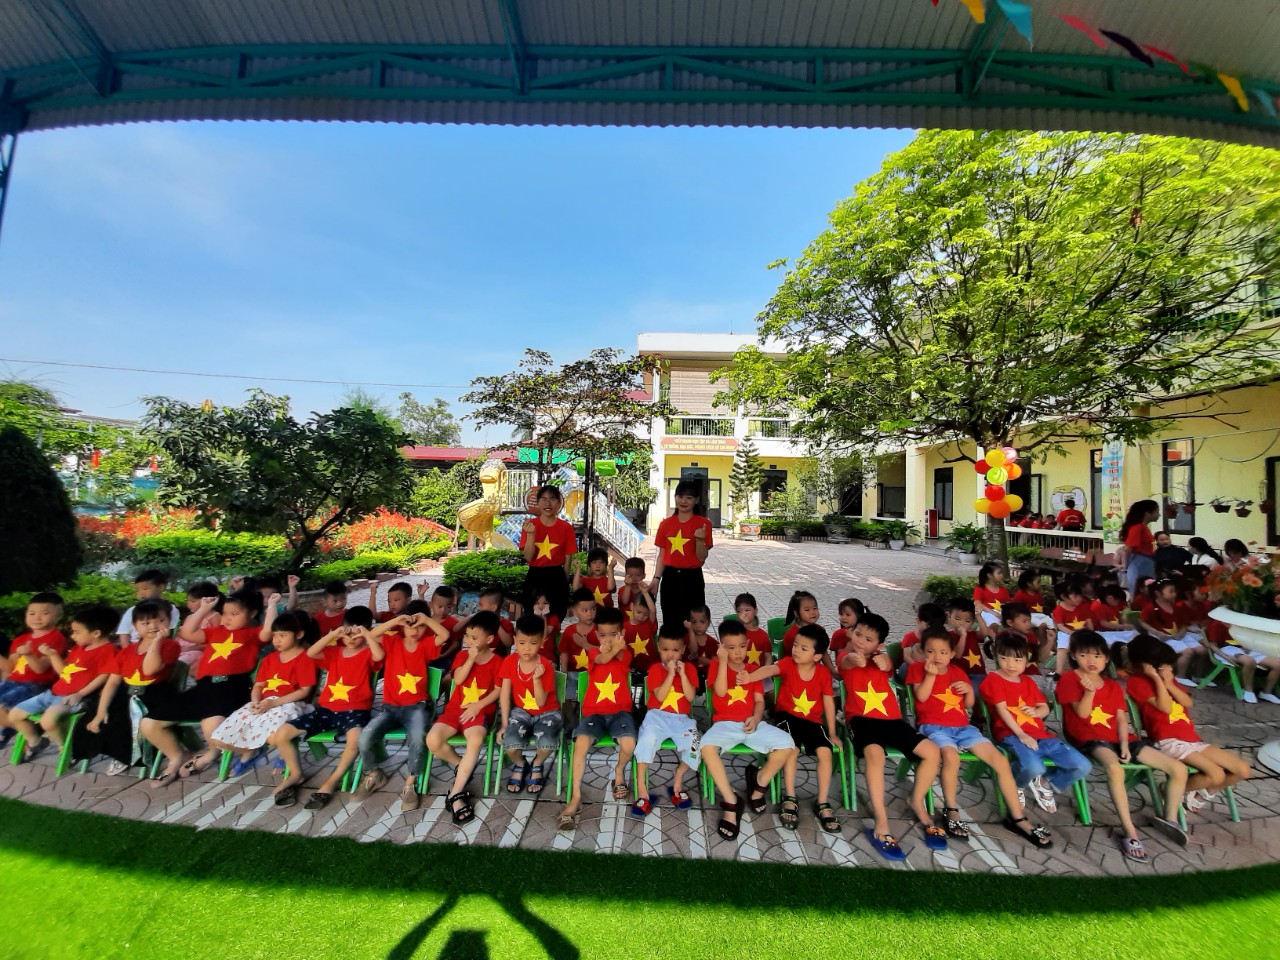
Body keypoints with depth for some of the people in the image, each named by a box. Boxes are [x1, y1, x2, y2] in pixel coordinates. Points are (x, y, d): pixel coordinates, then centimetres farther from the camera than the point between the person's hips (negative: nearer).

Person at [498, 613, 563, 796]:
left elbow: (541, 703, -19)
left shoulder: (546, 666, -20)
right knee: (510, 743, -28)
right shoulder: (509, 662, -11)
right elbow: (505, 694, -3)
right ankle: (520, 765, 10)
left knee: (546, 742, -32)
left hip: (547, 712, -2)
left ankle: (537, 765, 7)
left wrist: (536, 679, -34)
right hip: (521, 711, 2)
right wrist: (504, 724, -6)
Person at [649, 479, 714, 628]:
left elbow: (701, 558, -6)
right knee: (670, 622, 11)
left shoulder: (703, 524, -6)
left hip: (692, 578, -3)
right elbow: (662, 555, 9)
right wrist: (656, 578, 0)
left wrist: (700, 539, -23)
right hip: (669, 578, 3)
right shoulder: (666, 524, 5)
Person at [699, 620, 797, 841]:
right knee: (707, 746, -34)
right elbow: (720, 692, -16)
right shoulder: (717, 666, 1)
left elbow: (759, 700, 8)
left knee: (787, 744, -20)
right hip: (725, 723, -3)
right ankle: (731, 802, -17)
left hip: (751, 723, 3)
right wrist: (723, 661, -20)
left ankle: (759, 783, 6)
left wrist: (756, 718, -13)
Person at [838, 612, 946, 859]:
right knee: (875, 753, -34)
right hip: (861, 718, -5)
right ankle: (881, 823, -26)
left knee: (932, 751, -9)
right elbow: (847, 662, -29)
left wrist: (884, 663, -35)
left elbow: (888, 667, -15)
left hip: (891, 719, 5)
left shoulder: (881, 658, 11)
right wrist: (854, 658, -50)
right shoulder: (847, 658, -2)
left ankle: (917, 803, 16)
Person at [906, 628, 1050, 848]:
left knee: (1001, 761, -9)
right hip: (934, 727, -6)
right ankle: (951, 811, -15)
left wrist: (969, 690, -3)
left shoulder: (957, 671, 15)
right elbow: (921, 696, -12)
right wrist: (931, 674, -21)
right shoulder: (917, 668, 1)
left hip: (963, 727, 6)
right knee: (951, 755, -36)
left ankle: (1017, 818, 7)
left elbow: (969, 704, 18)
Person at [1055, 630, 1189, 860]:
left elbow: (1121, 718, 10)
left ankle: (1170, 819, 17)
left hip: (1118, 738, 7)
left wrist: (1125, 744, -8)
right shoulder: (1069, 678, -3)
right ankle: (1129, 831, -27)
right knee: (1115, 768, -38)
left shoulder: (1113, 686, 17)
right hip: (1090, 739, -7)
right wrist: (1089, 691, -28)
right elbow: (1082, 713, -11)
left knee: (1179, 769, -2)